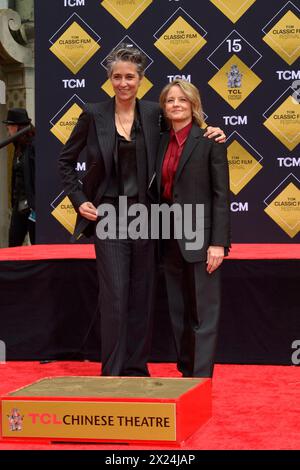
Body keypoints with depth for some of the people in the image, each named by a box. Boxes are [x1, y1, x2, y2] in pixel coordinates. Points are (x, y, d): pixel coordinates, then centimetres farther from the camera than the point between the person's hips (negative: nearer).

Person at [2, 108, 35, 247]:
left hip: (32, 205, -8)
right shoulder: (19, 147, 14)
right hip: (19, 205, 8)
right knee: (13, 245, 7)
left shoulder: (34, 145, -13)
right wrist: (14, 202, 11)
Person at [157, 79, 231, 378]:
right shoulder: (162, 141, 11)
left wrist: (218, 242, -15)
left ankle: (201, 379, -3)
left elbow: (221, 194, -9)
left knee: (204, 313, -3)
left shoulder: (209, 140, -6)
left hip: (199, 237, -6)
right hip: (170, 238, 6)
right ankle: (185, 373, 20)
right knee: (179, 313, 11)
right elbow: (159, 191, 13)